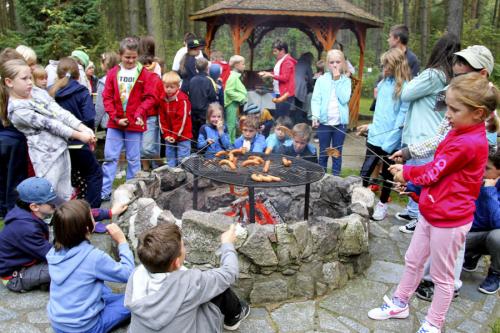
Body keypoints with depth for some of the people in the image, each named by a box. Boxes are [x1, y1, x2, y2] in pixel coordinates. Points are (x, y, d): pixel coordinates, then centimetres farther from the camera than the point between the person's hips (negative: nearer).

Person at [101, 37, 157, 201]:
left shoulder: (144, 73, -2)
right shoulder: (113, 73, 3)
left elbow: (150, 97, -3)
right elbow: (107, 97, 2)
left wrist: (139, 113, -16)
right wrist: (115, 118, -7)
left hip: (135, 123, -2)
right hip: (115, 123, 2)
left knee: (133, 159, 7)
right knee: (110, 157, 5)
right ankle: (104, 191, 14)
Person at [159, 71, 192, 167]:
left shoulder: (182, 100, -15)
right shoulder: (162, 100, 3)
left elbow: (182, 119, -16)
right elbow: (162, 118, 4)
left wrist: (175, 135, -15)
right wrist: (166, 134, -3)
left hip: (182, 135, -6)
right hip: (169, 137, 6)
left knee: (182, 159, -2)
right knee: (170, 157, 13)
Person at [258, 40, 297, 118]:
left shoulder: (287, 61, -14)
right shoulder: (280, 60, 16)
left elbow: (285, 78, -20)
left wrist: (271, 75, -19)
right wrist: (267, 73, 8)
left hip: (285, 94, -10)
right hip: (279, 93, 10)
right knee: (278, 116, 12)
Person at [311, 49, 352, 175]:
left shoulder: (346, 81, 4)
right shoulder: (321, 79, 2)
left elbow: (344, 99, -10)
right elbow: (315, 99, -4)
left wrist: (337, 80, -8)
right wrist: (315, 116, -18)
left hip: (340, 122, 1)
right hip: (324, 122, 0)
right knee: (323, 153, 9)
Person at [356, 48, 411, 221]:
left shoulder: (405, 87, -14)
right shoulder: (384, 83, 7)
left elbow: (402, 116, -16)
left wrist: (390, 141, -19)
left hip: (391, 141, -5)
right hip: (375, 136, 5)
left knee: (387, 174, 11)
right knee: (365, 171, 7)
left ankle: (382, 204, 27)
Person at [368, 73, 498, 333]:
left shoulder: (468, 143, -25)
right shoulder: (459, 133, 3)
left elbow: (431, 174, -18)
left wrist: (406, 172, -1)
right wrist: (409, 177, -3)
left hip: (449, 220, -9)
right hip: (430, 213, 9)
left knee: (442, 276, 11)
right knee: (413, 261, 22)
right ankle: (400, 304, 41)